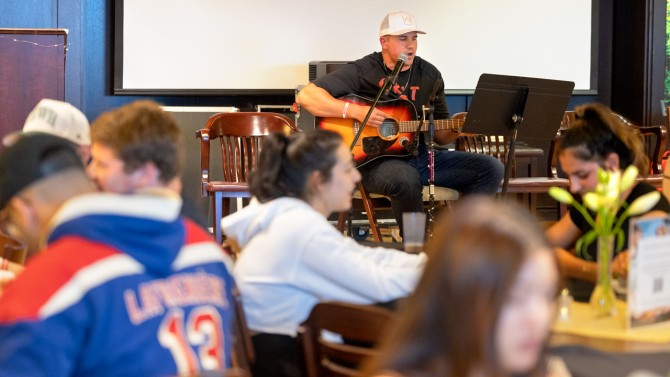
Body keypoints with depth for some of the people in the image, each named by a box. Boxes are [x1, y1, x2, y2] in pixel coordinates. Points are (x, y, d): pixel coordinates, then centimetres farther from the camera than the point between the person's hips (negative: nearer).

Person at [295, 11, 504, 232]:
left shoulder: (430, 75, 12)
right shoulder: (363, 71, -6)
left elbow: (440, 134, 17)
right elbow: (305, 96, -15)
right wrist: (355, 111, -24)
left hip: (421, 155, 6)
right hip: (375, 160, -6)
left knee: (491, 168, -7)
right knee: (406, 179, -41)